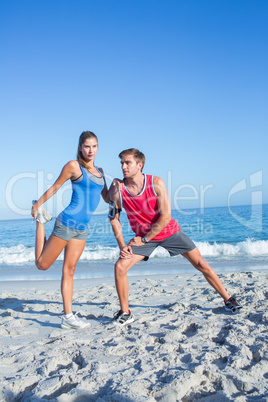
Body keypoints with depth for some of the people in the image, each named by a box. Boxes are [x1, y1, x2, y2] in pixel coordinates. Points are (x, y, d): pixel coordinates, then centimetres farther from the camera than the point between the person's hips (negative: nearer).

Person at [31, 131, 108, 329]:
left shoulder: (99, 171, 14)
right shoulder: (73, 166, -7)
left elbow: (108, 198, 19)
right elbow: (55, 187, 2)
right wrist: (38, 204, 9)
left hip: (83, 228, 6)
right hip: (67, 223, -5)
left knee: (69, 270, 9)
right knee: (42, 264, 8)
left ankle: (68, 316, 12)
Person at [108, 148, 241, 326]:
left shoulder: (156, 183, -20)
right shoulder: (117, 188, -15)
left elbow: (166, 216, -19)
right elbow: (114, 218, -5)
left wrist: (144, 240, -18)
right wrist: (122, 246, -11)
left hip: (169, 231, -1)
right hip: (142, 236, 1)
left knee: (201, 264, 0)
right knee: (120, 266, -16)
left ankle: (228, 300, 19)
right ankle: (125, 313, 2)